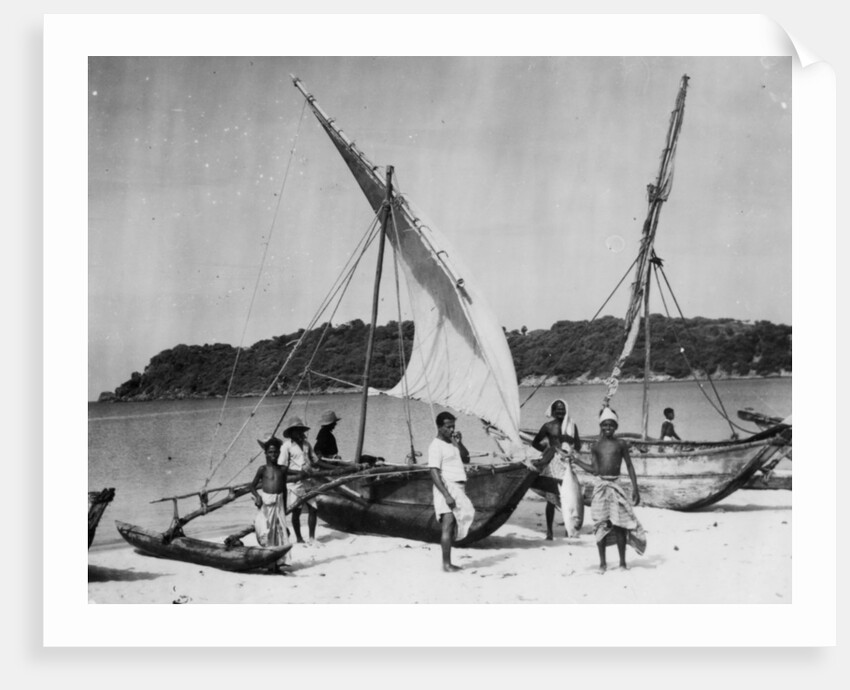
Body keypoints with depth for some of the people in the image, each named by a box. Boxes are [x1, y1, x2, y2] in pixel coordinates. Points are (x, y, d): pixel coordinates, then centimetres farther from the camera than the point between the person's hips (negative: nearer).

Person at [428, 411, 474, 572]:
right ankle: (446, 564, -12)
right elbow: (434, 473, -16)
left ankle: (448, 562, 14)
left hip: (457, 489, 9)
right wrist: (446, 495, -23)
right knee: (448, 525, -13)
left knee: (454, 527, 9)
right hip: (446, 488, -9)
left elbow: (466, 459, 18)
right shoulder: (436, 446, -10)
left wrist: (459, 443, 2)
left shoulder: (453, 443, 17)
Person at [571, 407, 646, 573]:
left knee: (619, 524, -1)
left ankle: (622, 562, 10)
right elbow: (594, 469, 3)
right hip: (600, 487, 1)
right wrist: (575, 460, -2)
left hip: (615, 486, -1)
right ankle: (602, 563, 9)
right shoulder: (596, 446, 8)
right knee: (601, 525, 2)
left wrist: (635, 488, 1)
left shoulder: (621, 444, 4)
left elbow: (629, 466, 6)